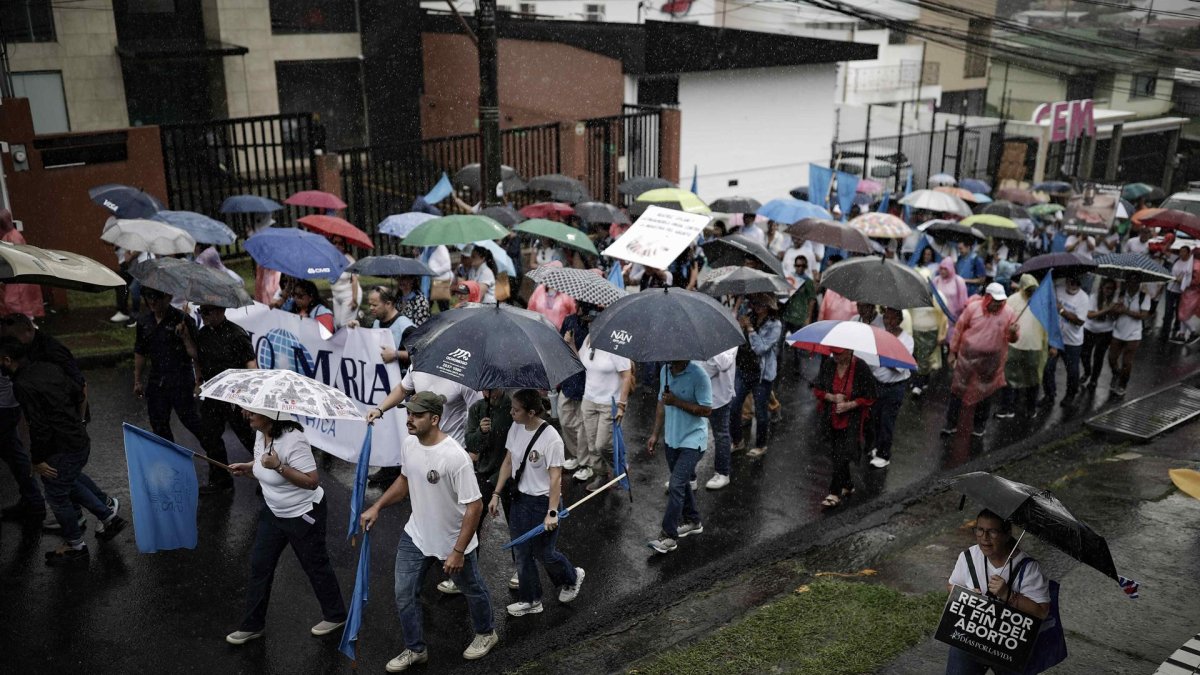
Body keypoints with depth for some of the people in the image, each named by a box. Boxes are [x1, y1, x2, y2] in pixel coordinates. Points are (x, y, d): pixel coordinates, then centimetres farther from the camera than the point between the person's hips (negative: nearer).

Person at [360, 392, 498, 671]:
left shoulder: (454, 456, -33)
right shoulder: (409, 443, -10)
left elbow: (474, 507, -28)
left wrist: (457, 552, -25)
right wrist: (377, 507, 3)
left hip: (453, 541, -6)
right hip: (415, 536, 6)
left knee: (472, 589, 19)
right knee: (404, 594, 11)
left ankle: (486, 633, 46)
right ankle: (415, 649, 33)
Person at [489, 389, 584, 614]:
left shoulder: (550, 438, -24)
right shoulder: (515, 428, -4)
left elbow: (556, 477, -21)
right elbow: (508, 463, 7)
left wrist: (552, 513, -23)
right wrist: (496, 494, 6)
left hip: (543, 502, -6)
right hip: (520, 498, 6)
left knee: (543, 553, 9)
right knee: (521, 553, 13)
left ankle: (572, 578, 39)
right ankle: (529, 600, 30)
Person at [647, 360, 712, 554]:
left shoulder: (698, 375, -20)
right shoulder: (664, 371, 3)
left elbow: (706, 410, -21)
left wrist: (677, 402, -25)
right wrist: (655, 434, 11)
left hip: (692, 441, -7)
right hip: (671, 438, 7)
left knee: (676, 485, -12)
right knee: (681, 482, 20)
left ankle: (669, 535, -5)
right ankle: (692, 521, 39)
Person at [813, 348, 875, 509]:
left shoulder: (861, 369, -14)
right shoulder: (828, 365, -4)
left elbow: (870, 397, -8)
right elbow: (817, 389, 4)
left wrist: (849, 405, -20)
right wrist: (832, 397, -15)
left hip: (852, 420, -5)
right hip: (830, 418, 5)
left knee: (842, 455, -9)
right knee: (836, 454, 15)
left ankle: (834, 493, 0)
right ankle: (848, 486, 35)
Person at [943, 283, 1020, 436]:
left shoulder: (1008, 313, -5)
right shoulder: (973, 308, -8)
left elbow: (1013, 338, 1)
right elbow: (959, 329, -1)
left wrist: (1013, 333, -23)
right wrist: (952, 352, 1)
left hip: (991, 361, 1)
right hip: (968, 356, -1)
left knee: (985, 393, 13)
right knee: (958, 389, 4)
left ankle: (980, 426, 29)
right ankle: (951, 423, 17)